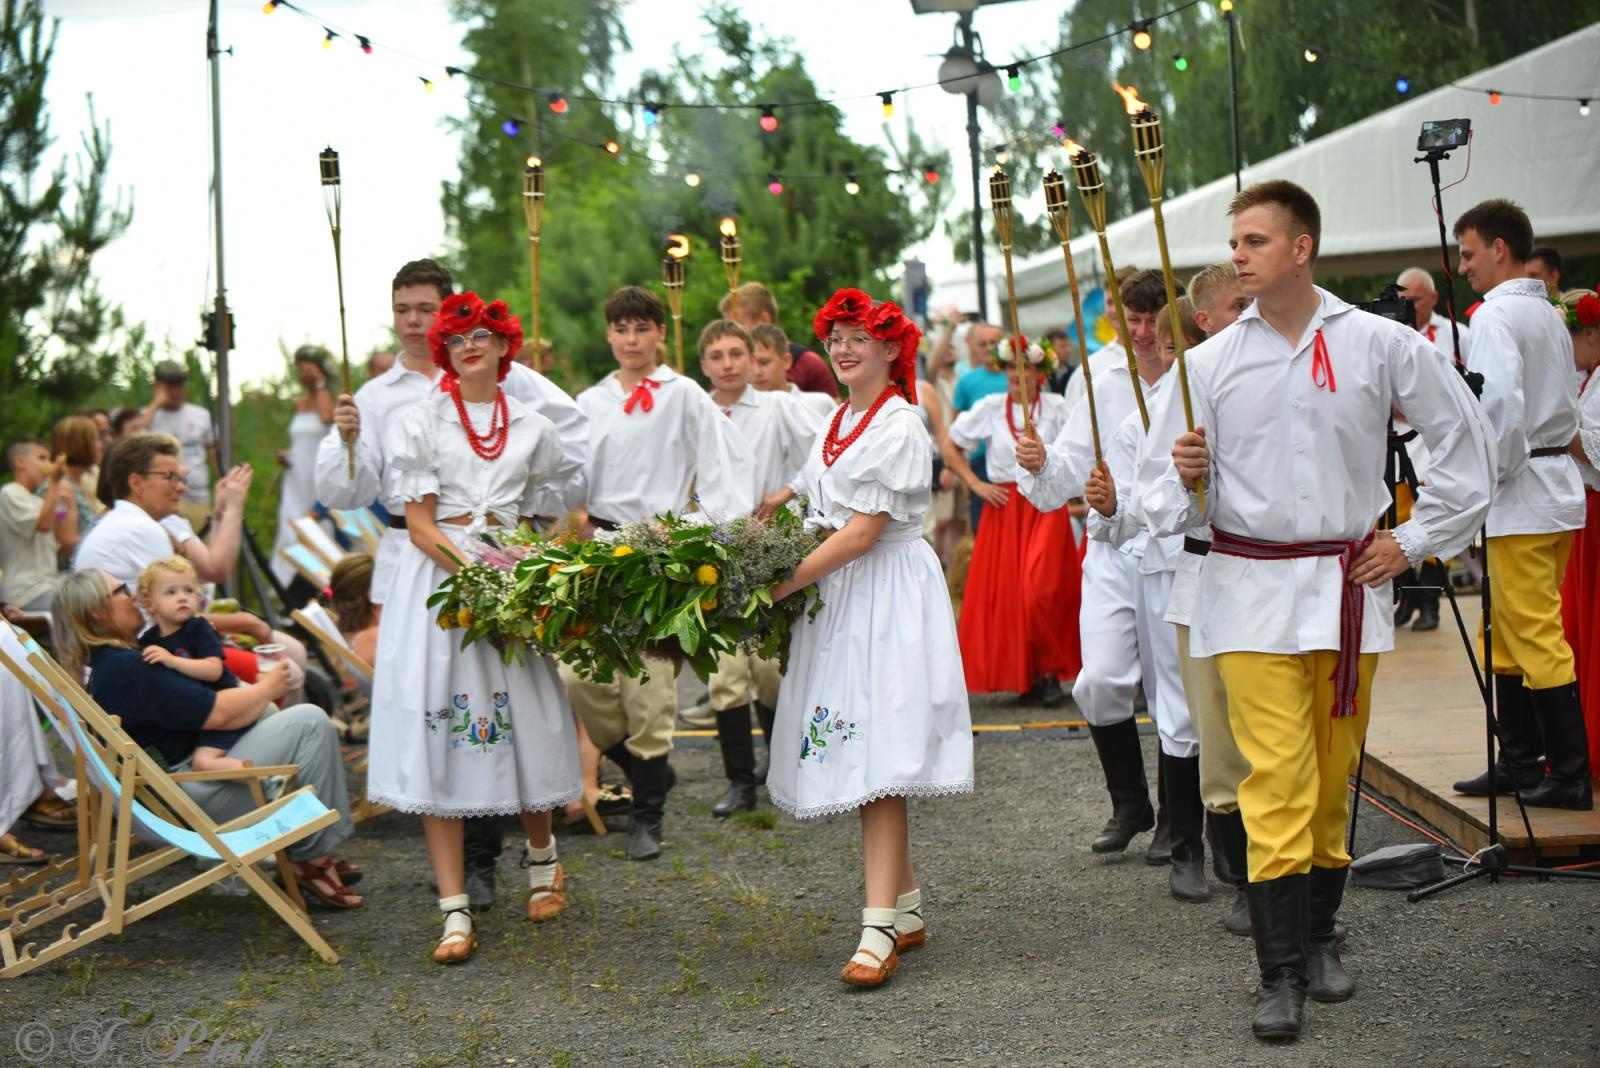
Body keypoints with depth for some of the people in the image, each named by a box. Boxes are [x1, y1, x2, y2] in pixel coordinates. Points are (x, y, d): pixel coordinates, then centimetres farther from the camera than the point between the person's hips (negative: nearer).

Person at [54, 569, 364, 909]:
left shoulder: (109, 664, 14)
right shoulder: (126, 668, -20)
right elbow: (214, 713, -22)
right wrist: (267, 687, -4)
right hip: (195, 797, -11)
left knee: (270, 714, 25)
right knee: (310, 722, -12)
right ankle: (310, 857, -4)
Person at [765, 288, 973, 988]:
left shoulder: (899, 427, -10)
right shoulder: (837, 423, 16)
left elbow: (862, 533, -16)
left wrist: (785, 584, -16)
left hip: (887, 595, -8)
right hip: (838, 594, 8)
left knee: (879, 763, -14)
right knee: (859, 758, 8)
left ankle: (879, 929, -17)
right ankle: (906, 909, 17)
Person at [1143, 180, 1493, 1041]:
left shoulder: (1379, 346, 2)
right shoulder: (1210, 363, 3)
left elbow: (1466, 442, 10)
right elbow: (1166, 500, 4)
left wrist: (1417, 540, 5)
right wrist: (1186, 478, -18)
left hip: (1348, 586, 1)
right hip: (1252, 591, -1)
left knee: (1333, 778, 9)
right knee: (1276, 782, -8)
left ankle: (1319, 939, 24)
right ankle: (1280, 972, -6)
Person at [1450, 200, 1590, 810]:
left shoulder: (1496, 315, -13)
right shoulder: (1549, 316, 16)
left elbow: (1501, 409, -23)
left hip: (1520, 494, -10)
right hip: (1558, 480, 10)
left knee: (1536, 638, -5)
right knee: (1507, 635, 14)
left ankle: (1570, 772, -2)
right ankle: (1519, 761, 19)